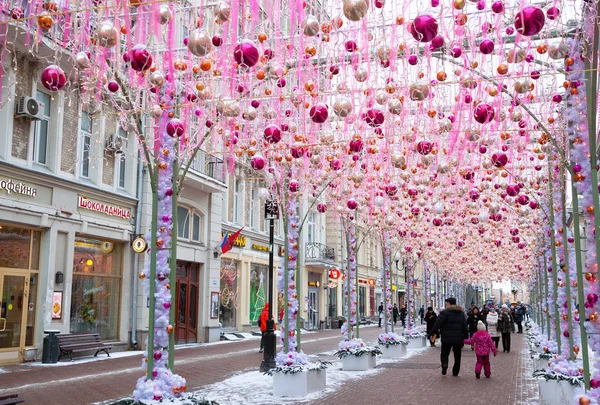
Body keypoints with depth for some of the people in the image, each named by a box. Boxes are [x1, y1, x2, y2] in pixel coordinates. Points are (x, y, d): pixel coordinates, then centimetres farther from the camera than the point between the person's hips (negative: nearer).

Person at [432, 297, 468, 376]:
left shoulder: (445, 312, -8)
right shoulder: (461, 313, 9)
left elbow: (438, 324, -13)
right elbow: (465, 326, 9)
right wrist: (465, 337, 13)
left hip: (447, 338, -4)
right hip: (458, 338, 4)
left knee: (444, 353, 6)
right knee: (457, 355, 13)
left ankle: (444, 364, -19)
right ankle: (455, 372, 14)